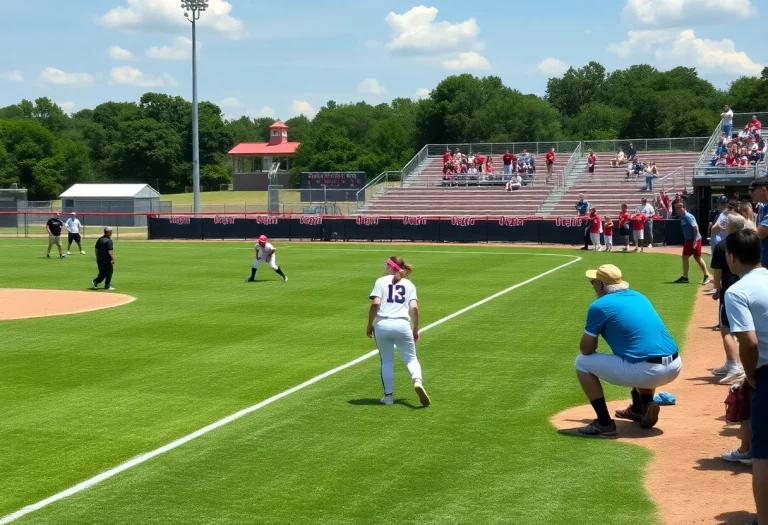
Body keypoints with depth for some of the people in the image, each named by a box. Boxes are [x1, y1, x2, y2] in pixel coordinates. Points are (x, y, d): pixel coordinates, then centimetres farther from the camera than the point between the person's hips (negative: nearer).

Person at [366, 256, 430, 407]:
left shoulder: (381, 281, 8)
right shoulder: (409, 284, 13)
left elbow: (375, 304, -6)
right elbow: (414, 308, 2)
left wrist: (370, 325, 2)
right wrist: (415, 330, 10)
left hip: (382, 325, -1)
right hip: (402, 325, 1)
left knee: (386, 361, 12)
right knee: (411, 358, 11)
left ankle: (388, 395, 12)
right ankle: (417, 381, -17)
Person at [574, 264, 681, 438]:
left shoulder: (599, 305, 0)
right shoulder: (639, 297, 21)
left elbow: (586, 350, 3)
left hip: (647, 372, -7)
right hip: (674, 367, 7)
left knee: (582, 362, 8)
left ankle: (604, 424, 3)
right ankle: (644, 407, 28)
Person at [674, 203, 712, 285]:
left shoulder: (688, 217, -18)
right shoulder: (681, 217, 7)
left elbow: (695, 228, -22)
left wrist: (695, 241, -24)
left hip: (695, 240, -9)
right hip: (688, 240, 9)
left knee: (697, 258, -5)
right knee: (685, 257, 7)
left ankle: (706, 276, 6)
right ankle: (685, 277, 13)